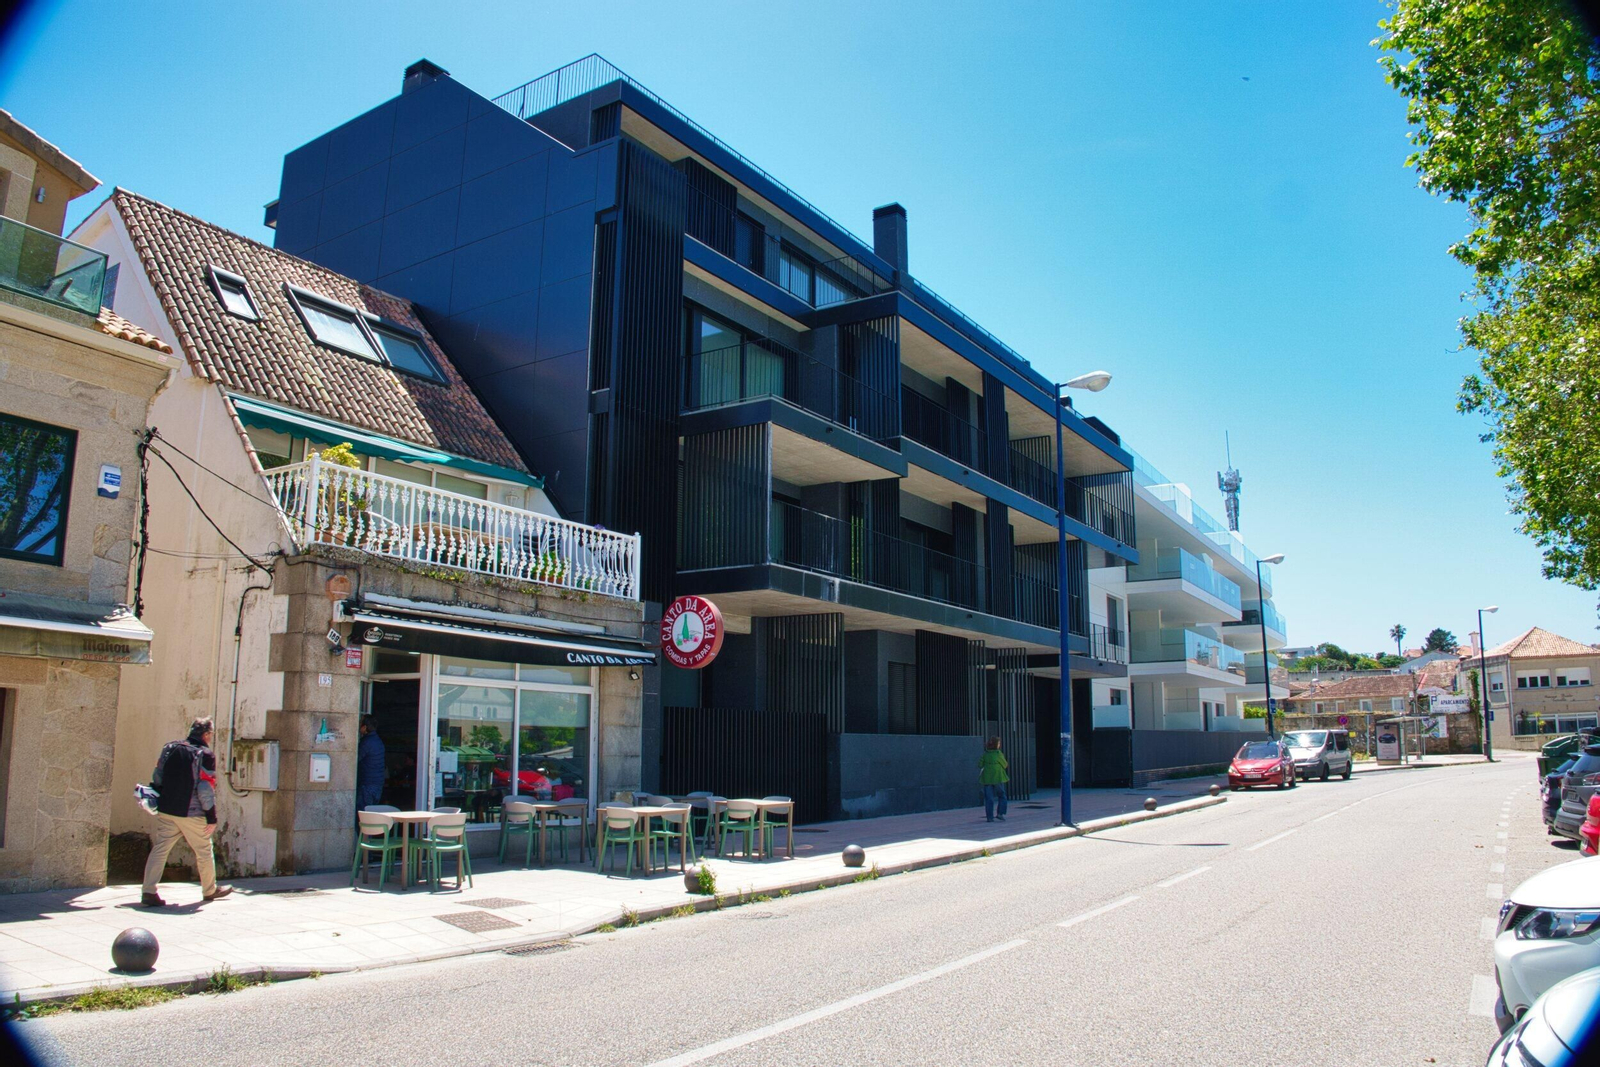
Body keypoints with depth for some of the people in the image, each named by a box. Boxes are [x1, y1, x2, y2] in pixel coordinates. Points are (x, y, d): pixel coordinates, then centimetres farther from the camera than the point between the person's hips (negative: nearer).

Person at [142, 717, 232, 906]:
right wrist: (212, 818, -8)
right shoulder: (206, 755, -10)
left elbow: (157, 778, 11)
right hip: (192, 813, -5)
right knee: (204, 851, 10)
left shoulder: (169, 748, 7)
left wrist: (157, 802, 22)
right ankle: (210, 890, 23)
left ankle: (149, 892, -3)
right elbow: (207, 789, -12)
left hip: (166, 811, 5)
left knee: (159, 850, 6)